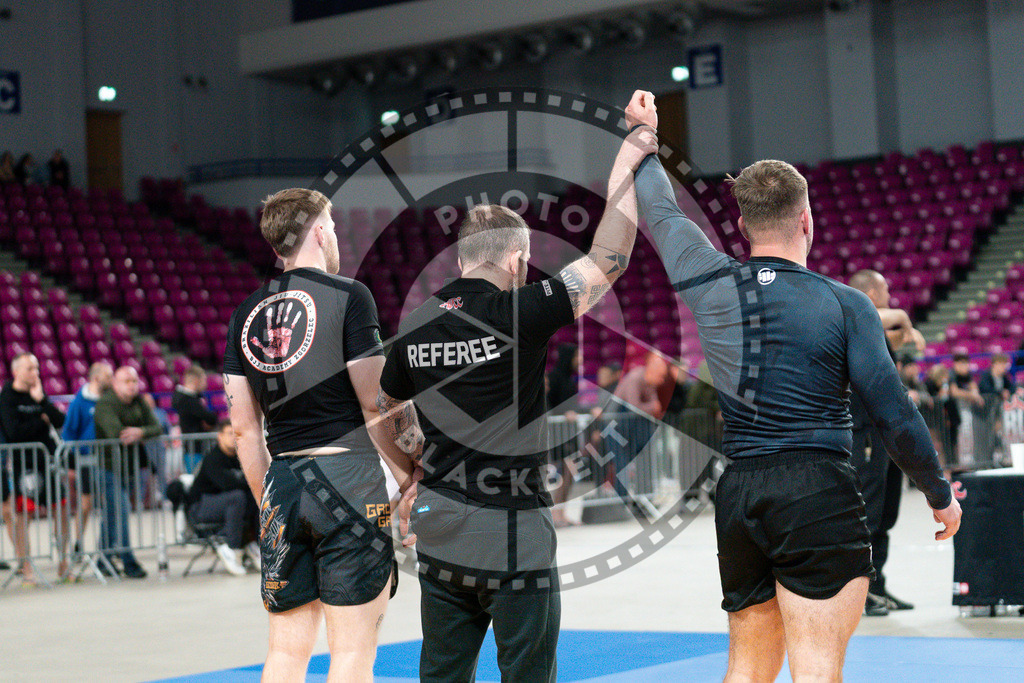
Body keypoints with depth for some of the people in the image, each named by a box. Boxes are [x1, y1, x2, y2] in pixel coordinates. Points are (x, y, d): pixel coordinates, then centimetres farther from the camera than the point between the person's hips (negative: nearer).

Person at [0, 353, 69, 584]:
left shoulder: (37, 394, 13)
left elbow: (60, 421, 3)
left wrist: (41, 400, -10)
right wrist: (41, 420, -5)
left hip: (48, 459, 5)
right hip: (23, 462, -5)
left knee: (62, 510, 3)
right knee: (22, 513, -5)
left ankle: (64, 563, 13)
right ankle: (26, 568, 2)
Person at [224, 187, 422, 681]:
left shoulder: (247, 313, 11)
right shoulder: (348, 296, -5)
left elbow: (243, 427, 13)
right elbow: (378, 403, -10)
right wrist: (412, 477, 2)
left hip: (281, 485, 6)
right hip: (348, 474, -5)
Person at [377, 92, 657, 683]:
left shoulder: (414, 326, 3)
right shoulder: (519, 314, -14)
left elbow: (381, 415, 17)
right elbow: (609, 258, -9)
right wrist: (626, 165, -1)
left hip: (439, 537, 6)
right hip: (513, 536, -6)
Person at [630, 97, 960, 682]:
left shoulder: (708, 283, 7)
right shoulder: (845, 304, -3)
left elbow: (661, 209, 26)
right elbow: (895, 416, -4)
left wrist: (645, 139, 43)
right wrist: (941, 495, 9)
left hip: (736, 498, 5)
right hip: (819, 492, -5)